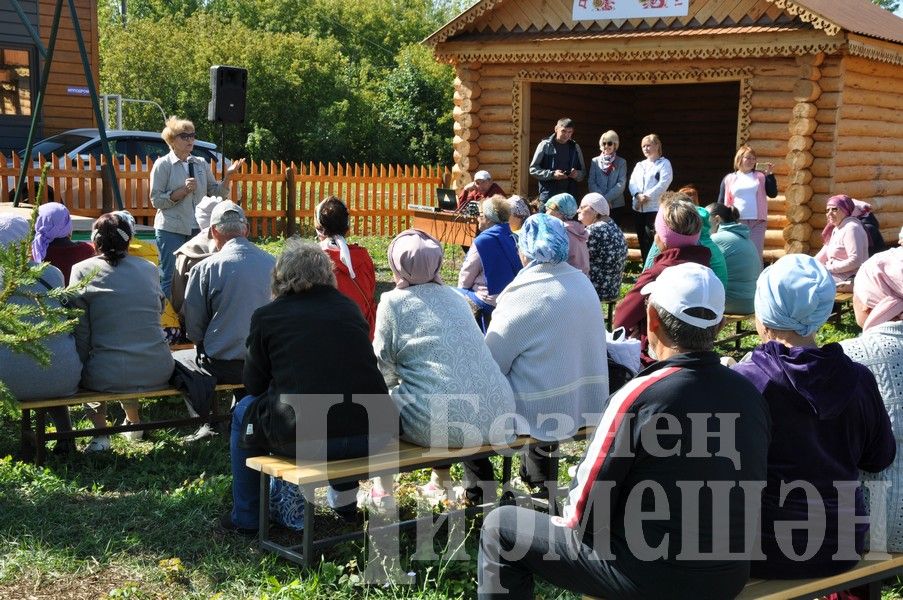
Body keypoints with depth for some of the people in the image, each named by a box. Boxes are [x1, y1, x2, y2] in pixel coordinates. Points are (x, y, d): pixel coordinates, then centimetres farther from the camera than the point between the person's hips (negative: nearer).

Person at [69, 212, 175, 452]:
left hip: (109, 377, -3)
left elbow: (80, 332, -2)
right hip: (158, 373, 4)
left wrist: (82, 365, 11)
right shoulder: (149, 269, 7)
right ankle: (133, 422, 45)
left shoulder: (82, 271, -2)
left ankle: (101, 431, 17)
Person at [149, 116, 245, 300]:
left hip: (198, 229, 4)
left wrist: (227, 176, -7)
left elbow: (217, 194, 9)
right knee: (171, 278, -1)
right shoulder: (163, 165, -3)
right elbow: (156, 200, -8)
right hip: (171, 230, -4)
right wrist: (183, 190, -17)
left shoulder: (201, 164, 10)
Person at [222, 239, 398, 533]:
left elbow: (254, 384, 13)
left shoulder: (266, 316, 3)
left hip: (305, 441, -4)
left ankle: (245, 518, 33)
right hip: (374, 436, 4)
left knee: (245, 412, 25)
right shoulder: (350, 308, 12)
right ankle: (345, 496, 46)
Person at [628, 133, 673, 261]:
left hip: (654, 208, -6)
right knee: (642, 240, 8)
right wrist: (638, 195, -11)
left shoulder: (664, 163, 2)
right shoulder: (639, 165, 21)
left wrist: (647, 196, -15)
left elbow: (663, 183, -10)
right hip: (638, 207, 7)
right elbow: (632, 183, 9)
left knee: (651, 240, -14)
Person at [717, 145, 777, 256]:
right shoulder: (729, 179, 9)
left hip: (757, 222, 0)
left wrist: (770, 174, -4)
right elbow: (721, 203, 10)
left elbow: (773, 194, 2)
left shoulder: (761, 176, 11)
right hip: (736, 222, 0)